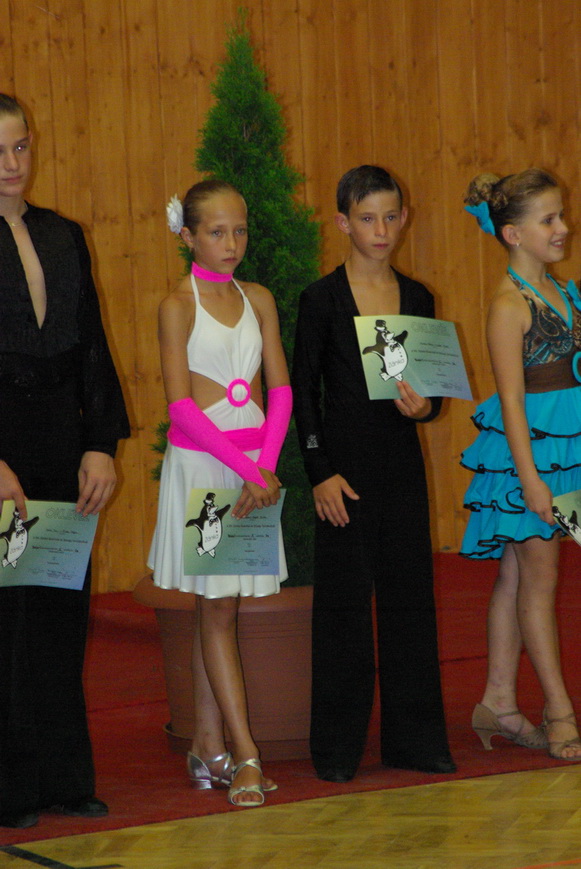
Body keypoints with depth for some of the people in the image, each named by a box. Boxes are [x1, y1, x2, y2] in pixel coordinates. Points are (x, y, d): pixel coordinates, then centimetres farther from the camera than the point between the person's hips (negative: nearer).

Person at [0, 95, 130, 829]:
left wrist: (101, 444, 2)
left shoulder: (62, 236, 12)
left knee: (61, 609, 10)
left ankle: (61, 778, 19)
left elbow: (91, 347, 11)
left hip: (60, 443, 6)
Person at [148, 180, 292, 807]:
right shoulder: (178, 304, -5)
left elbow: (280, 389, 5)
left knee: (216, 607, 9)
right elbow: (181, 404, -11)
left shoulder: (258, 300, 9)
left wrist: (266, 466, -10)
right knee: (217, 608, -3)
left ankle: (207, 748, 15)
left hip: (256, 462, 4)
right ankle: (245, 757, -5)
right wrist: (245, 469, -16)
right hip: (199, 461, -4)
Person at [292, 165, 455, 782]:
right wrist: (320, 472, -12)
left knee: (409, 592, 6)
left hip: (401, 461, 4)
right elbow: (303, 391, -4)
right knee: (343, 599, 0)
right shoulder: (321, 300, -4)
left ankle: (414, 737, 15)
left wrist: (424, 406, -10)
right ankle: (337, 747, 9)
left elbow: (433, 385, 13)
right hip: (345, 463, -4)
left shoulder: (417, 299, 8)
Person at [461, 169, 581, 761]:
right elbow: (512, 398, -16)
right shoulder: (509, 303, -13)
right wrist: (529, 476, -20)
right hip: (524, 445, -8)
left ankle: (498, 703, 17)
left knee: (517, 575, 11)